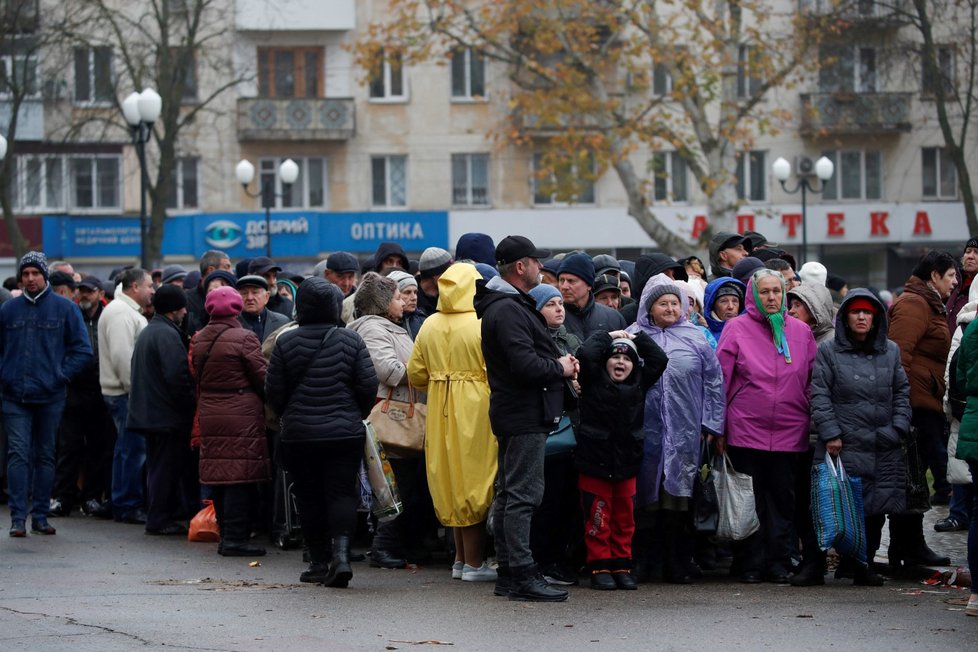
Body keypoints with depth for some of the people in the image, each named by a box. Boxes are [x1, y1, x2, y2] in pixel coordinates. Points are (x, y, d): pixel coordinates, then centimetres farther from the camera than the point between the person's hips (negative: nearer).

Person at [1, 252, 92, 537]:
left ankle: (40, 516, 14)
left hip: (50, 396, 0)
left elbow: (83, 350, 4)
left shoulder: (64, 308, 2)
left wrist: (60, 375, -5)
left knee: (45, 456, 7)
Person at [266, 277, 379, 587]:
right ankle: (341, 552, -18)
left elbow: (274, 391, -1)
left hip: (299, 434, 0)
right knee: (342, 492, 1)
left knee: (309, 496, 10)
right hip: (345, 433, 0)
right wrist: (356, 415, 14)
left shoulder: (286, 342, -4)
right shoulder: (350, 340, -3)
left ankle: (320, 560, 13)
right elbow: (368, 386, -3)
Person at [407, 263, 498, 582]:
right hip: (475, 409, -5)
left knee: (452, 483, 14)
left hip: (440, 412, 5)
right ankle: (474, 563, 3)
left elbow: (415, 374, 8)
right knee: (474, 481, 0)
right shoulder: (482, 325, -12)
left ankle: (461, 558, 22)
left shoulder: (430, 326, 4)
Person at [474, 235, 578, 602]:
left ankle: (507, 574, 18)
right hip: (524, 416, -11)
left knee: (509, 495, 13)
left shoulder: (510, 305, 17)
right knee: (523, 494, -10)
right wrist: (560, 369, -10)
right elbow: (525, 365, -26)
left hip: (516, 416, 11)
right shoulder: (508, 310, -17)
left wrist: (557, 364, 5)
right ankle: (522, 575, -11)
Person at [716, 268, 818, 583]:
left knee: (783, 497, 5)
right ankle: (750, 565, 8)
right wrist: (718, 428, -4)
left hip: (789, 433, 2)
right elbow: (720, 378, -1)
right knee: (750, 499, 2)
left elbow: (813, 380, 13)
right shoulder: (736, 329, 0)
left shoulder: (800, 331, 8)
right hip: (745, 431, -2)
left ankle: (778, 563, 11)